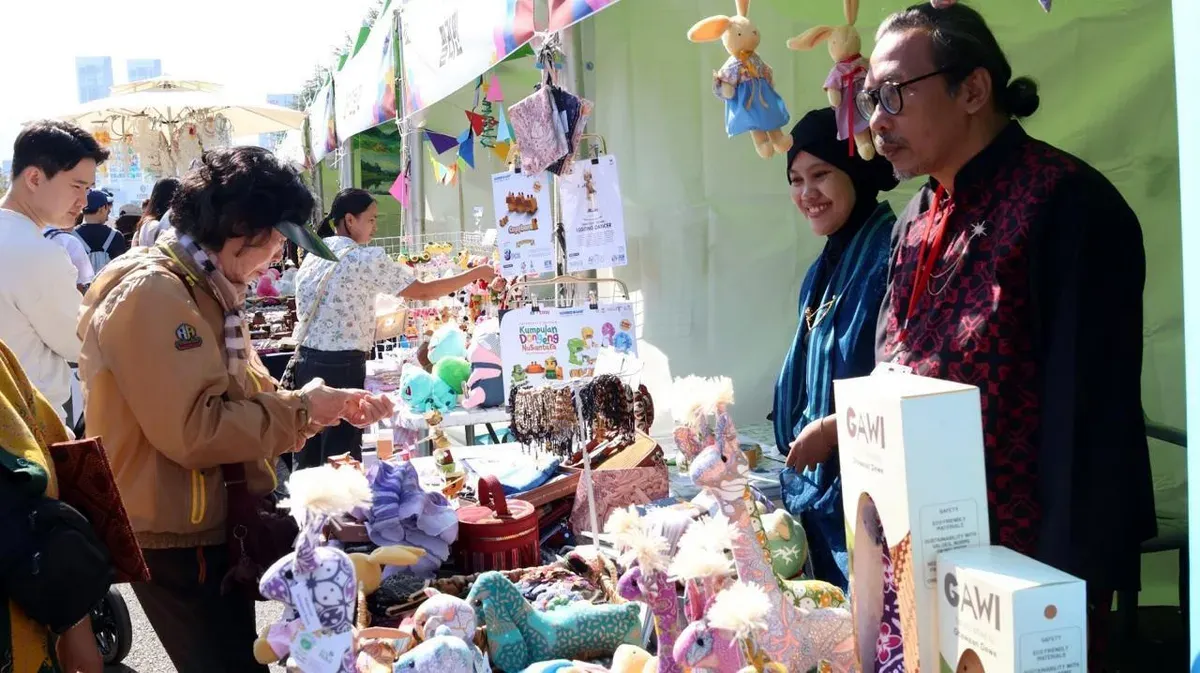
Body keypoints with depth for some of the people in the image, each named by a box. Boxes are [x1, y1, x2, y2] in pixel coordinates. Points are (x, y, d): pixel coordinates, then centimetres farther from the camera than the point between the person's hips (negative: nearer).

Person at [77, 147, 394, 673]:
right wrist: (300, 410, -18)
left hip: (218, 527, 10)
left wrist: (332, 406, 1)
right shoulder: (151, 294, -21)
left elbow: (245, 401, 16)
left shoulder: (207, 291, 12)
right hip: (178, 542, -10)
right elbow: (193, 432, -29)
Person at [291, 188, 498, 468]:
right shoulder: (365, 258, -11)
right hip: (341, 366, -8)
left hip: (307, 361, 8)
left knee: (310, 458, 11)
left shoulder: (312, 256, 11)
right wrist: (475, 274, -1)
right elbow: (424, 291, -9)